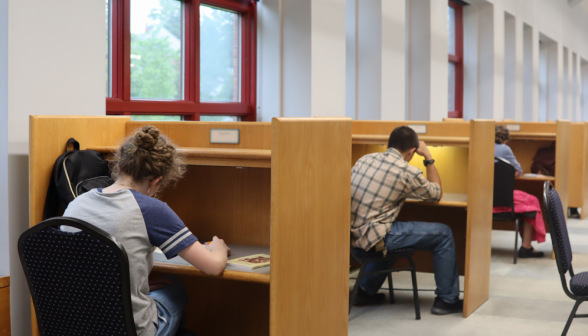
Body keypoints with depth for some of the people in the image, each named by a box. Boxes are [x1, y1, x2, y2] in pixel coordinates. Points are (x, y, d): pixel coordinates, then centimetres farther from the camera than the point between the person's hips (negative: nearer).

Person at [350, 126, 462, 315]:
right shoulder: (408, 172, -9)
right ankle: (447, 300, 14)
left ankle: (366, 292, 40)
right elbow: (437, 195, 9)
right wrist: (428, 158, 14)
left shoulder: (365, 159, 8)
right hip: (372, 237, -7)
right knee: (443, 235, 5)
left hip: (351, 234, 7)